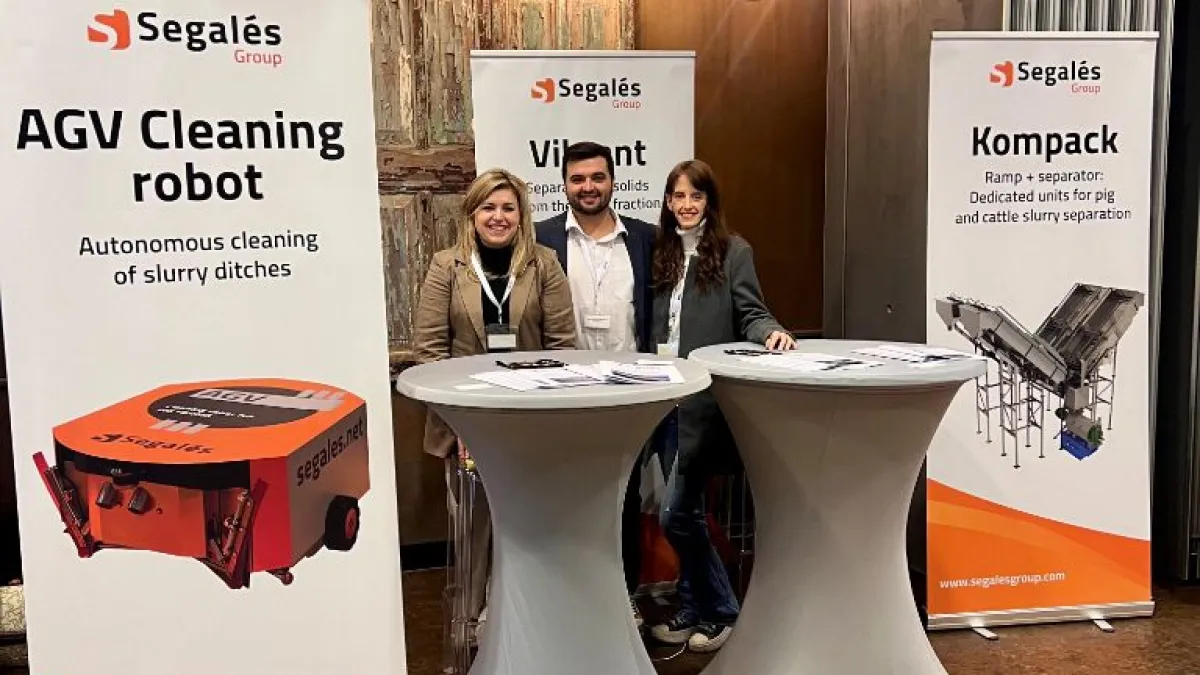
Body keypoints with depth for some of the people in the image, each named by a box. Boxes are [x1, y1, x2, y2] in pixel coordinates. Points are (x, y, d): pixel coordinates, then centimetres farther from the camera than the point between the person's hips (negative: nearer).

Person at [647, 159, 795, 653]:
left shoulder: (733, 251, -3)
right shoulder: (661, 253, 12)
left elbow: (749, 314, -7)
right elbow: (653, 323, 12)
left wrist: (772, 332, -27)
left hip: (708, 396, -6)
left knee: (676, 511, -5)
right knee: (684, 510, 13)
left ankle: (720, 610, 15)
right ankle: (693, 609, 28)